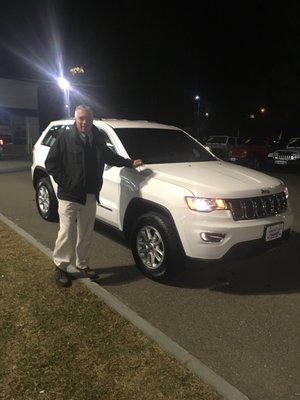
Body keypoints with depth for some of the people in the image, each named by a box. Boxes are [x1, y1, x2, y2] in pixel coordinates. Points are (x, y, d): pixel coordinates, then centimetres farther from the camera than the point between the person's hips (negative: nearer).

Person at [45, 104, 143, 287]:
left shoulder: (98, 138, 4)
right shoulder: (65, 138, -9)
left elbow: (109, 156, 20)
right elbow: (51, 163, -7)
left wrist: (129, 163, 16)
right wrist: (65, 183, -14)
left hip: (90, 195, 5)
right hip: (69, 195, -4)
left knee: (86, 233, 14)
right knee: (67, 232, 0)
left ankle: (83, 264, 31)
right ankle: (60, 267, 19)